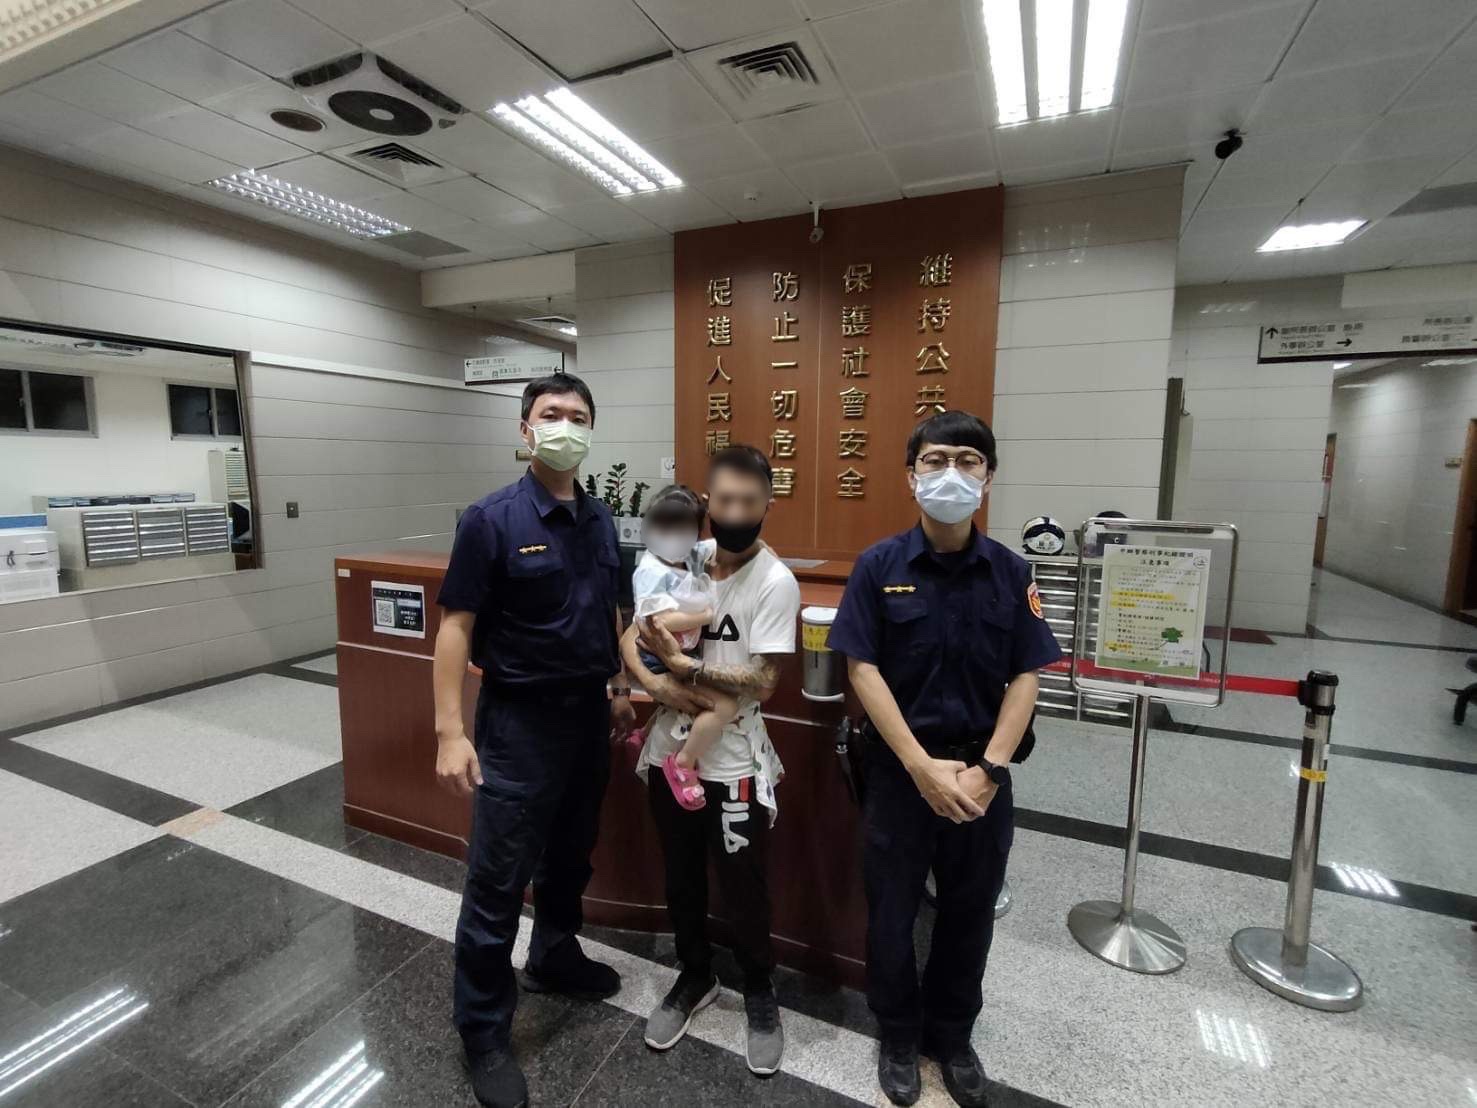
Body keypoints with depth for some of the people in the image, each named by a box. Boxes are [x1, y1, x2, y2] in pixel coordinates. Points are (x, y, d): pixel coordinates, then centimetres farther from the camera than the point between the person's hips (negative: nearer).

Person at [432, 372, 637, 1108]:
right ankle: (483, 1030, 28)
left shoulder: (600, 521, 4)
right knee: (498, 878, 7)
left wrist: (620, 688, 13)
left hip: (587, 713, 6)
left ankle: (555, 959, 48)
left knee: (571, 855, 23)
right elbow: (456, 628, -13)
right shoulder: (492, 520, -13)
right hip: (518, 718, -5)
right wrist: (450, 731, -17)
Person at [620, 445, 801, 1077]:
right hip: (670, 750, 4)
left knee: (743, 888, 12)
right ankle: (695, 978, 46)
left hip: (733, 763, -4)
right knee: (680, 879, 21)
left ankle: (760, 993, 40)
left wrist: (683, 666, -22)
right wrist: (655, 685, -14)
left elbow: (763, 683, -18)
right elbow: (628, 636, 3)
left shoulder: (775, 582, -15)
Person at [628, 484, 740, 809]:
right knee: (725, 705, -23)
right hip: (663, 663, -10)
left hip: (686, 656, 10)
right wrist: (708, 615, -18)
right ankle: (683, 763, -1)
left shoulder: (691, 558, 5)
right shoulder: (652, 570, -19)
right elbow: (663, 620, -29)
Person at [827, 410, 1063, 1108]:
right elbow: (863, 670, -11)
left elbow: (1025, 679, -2)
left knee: (970, 914, 18)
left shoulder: (1011, 573, -2)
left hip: (982, 771, 2)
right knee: (892, 911, 14)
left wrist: (988, 769, -12)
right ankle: (899, 1035, 40)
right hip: (899, 768, -2)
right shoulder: (879, 565, -9)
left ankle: (952, 1036, 43)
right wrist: (923, 766, -16)